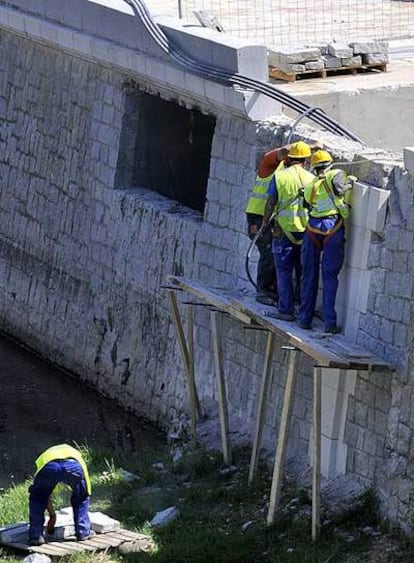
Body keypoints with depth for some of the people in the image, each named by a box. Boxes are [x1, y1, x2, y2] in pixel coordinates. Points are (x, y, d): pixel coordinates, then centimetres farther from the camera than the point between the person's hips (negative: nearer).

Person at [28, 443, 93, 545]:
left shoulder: (45, 455, 44)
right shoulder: (76, 453, 46)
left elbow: (44, 495, 44)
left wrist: (52, 514, 54)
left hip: (49, 466, 0)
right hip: (73, 465, 0)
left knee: (36, 499, 25)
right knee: (81, 498, 30)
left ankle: (36, 536, 17)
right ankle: (83, 532, 30)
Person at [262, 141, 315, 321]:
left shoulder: (279, 176, -5)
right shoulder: (311, 178, 1)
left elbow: (271, 203, -5)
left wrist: (265, 222, 7)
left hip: (284, 229, -2)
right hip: (306, 230, 3)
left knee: (284, 271, 1)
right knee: (303, 272, 11)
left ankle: (286, 310, -2)